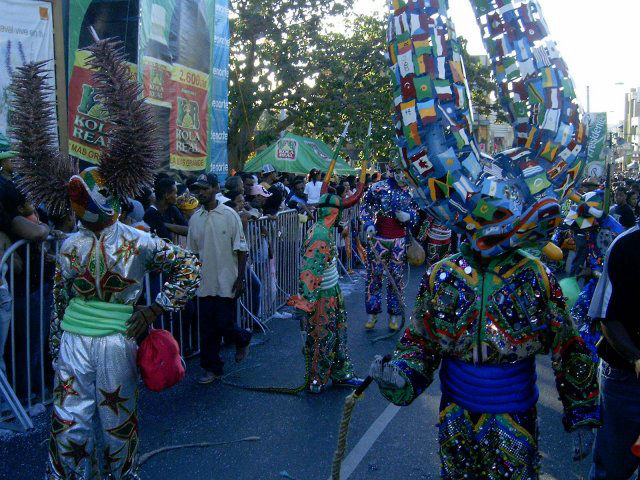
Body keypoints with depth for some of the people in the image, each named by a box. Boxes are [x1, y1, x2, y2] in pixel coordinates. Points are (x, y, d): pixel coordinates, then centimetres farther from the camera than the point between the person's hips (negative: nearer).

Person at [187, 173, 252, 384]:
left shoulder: (229, 215, -8)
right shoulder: (195, 219, 5)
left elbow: (241, 250, -7)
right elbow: (193, 252, 14)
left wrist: (240, 278, -11)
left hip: (227, 283, -4)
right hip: (205, 283, 4)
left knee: (224, 324, -3)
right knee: (207, 329, 8)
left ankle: (242, 339, 30)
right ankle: (212, 368, 22)